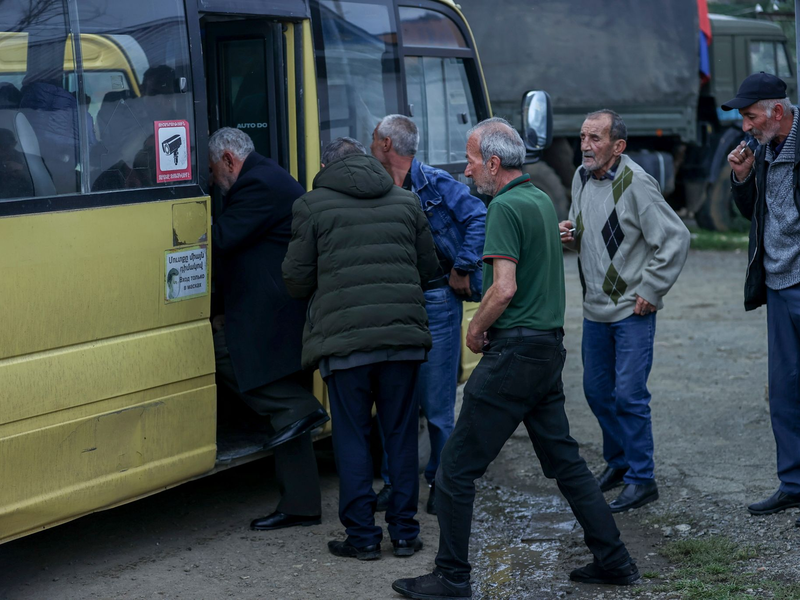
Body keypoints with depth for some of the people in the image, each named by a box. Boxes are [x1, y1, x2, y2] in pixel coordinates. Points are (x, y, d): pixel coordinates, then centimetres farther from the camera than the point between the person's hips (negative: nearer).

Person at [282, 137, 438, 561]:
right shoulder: (406, 202, 13)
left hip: (343, 339, -3)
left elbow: (297, 279, 2)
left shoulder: (312, 206, 2)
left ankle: (363, 536, 8)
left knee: (352, 437, 5)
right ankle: (404, 533, 15)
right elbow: (427, 267, 17)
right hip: (403, 334, 3)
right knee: (401, 433, 11)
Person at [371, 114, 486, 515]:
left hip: (435, 301, -5)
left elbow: (477, 218, -12)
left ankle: (443, 482, 14)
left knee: (436, 401, 0)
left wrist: (462, 269, -12)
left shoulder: (436, 184, -5)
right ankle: (395, 480, 19)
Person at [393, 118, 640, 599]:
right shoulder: (543, 200, 14)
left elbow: (504, 289, -23)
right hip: (550, 347, 9)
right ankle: (614, 560, 18)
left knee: (457, 468, -2)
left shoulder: (506, 207, -14)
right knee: (565, 460, 16)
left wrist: (475, 329, -7)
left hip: (514, 352, -9)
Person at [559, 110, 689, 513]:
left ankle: (641, 479, 4)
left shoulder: (635, 184, -17)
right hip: (595, 309, 8)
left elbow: (675, 239, -18)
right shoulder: (582, 178, 7)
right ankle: (618, 462, 33)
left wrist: (650, 291, -16)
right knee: (597, 391, 15)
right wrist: (570, 236, -1)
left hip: (632, 312, -7)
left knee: (629, 396, -7)